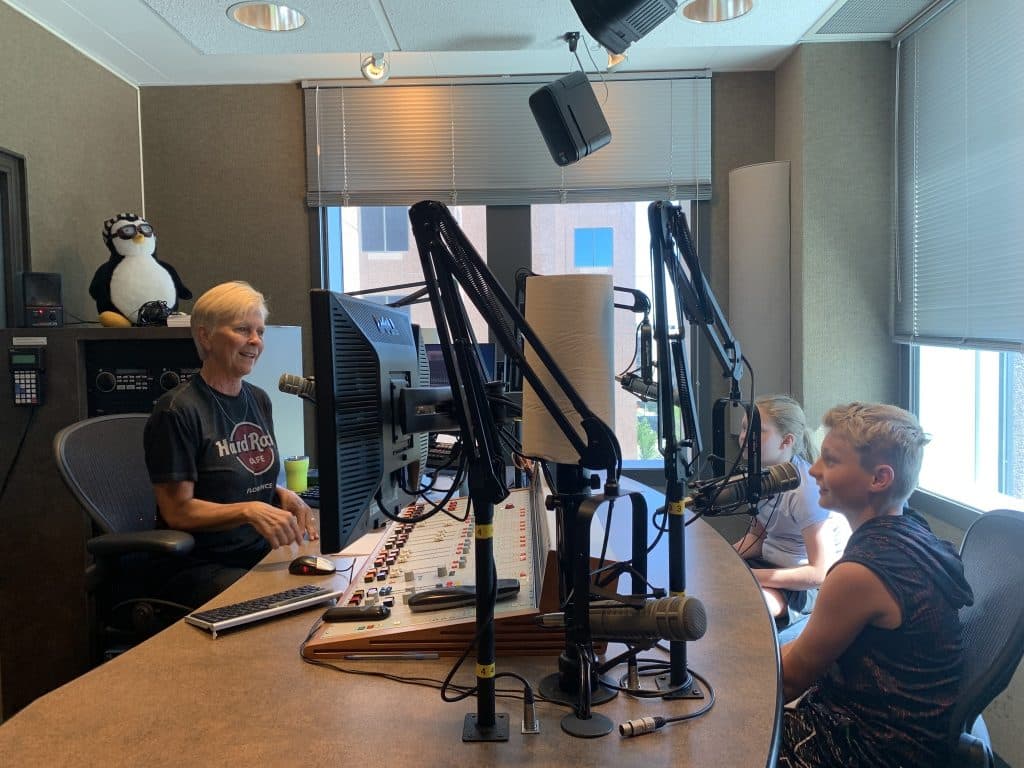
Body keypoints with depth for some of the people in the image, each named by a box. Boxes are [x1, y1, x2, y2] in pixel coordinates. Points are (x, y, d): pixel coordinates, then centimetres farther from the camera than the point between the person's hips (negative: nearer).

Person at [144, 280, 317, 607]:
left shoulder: (259, 400, 12)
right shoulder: (177, 411, -11)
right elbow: (178, 511, -13)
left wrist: (283, 495, 1)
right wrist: (249, 511, -26)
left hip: (262, 554, 7)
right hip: (201, 567, -7)